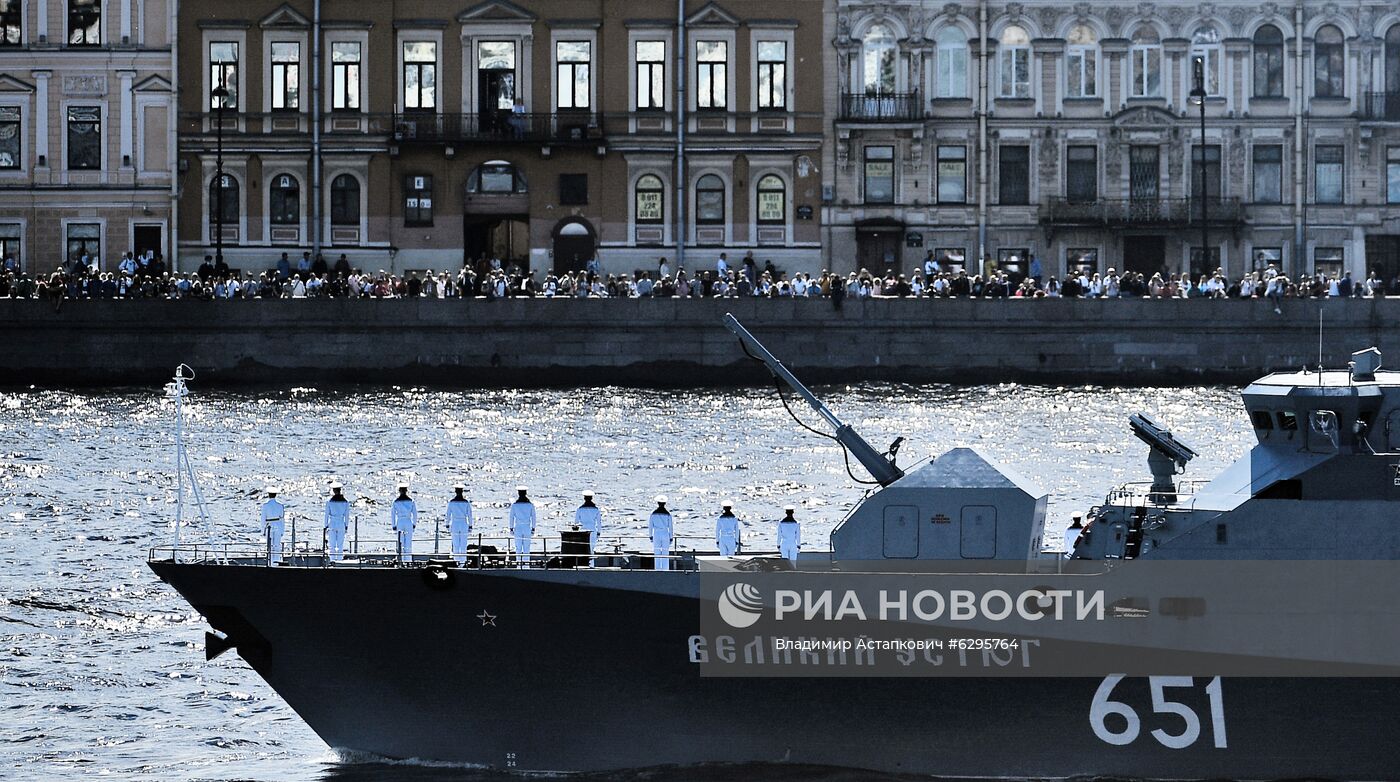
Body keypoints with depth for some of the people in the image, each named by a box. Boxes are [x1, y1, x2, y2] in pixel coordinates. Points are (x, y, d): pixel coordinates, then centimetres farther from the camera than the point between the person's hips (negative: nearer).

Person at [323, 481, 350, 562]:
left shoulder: (329, 501, -6)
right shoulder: (345, 502, -3)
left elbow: (327, 514, -2)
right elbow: (347, 515, 2)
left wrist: (326, 525, 6)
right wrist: (346, 525, 13)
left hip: (332, 524, -1)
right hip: (341, 524, 1)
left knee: (332, 545, 3)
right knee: (340, 546, 6)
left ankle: (332, 560, -1)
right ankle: (339, 560, 4)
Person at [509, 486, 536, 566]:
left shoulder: (514, 505, -5)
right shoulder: (530, 504, -2)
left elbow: (511, 517, -2)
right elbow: (533, 517, 1)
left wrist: (511, 528, 6)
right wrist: (533, 528, 8)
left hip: (518, 528, -1)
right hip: (527, 528, 1)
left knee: (518, 547, 4)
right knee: (526, 547, 4)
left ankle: (519, 562, 1)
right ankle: (526, 562, 3)